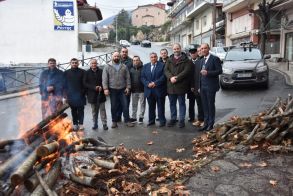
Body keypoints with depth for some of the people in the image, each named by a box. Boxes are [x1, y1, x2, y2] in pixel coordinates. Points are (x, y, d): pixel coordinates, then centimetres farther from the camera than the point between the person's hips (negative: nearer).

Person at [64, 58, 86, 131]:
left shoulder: (82, 72, 1)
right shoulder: (66, 73, 8)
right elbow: (65, 84, 9)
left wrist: (84, 92, -5)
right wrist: (66, 94, 3)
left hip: (80, 95, -2)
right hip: (71, 95, 2)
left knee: (81, 110, 1)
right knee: (73, 110, 8)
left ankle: (81, 124, 8)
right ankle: (75, 124, 16)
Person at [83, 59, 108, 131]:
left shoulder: (101, 71, 1)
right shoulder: (87, 73, 2)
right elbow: (85, 83, -3)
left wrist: (101, 87, -15)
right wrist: (94, 87, -14)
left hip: (101, 94, -1)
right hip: (92, 94, 1)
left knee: (102, 110, 3)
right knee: (94, 111, 10)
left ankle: (104, 124, 8)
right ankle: (95, 124, 19)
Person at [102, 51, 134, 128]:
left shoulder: (124, 66, 7)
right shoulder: (107, 67, 2)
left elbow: (128, 78, 7)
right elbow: (105, 79, -3)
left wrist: (128, 87, -1)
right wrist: (105, 88, -12)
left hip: (122, 90, 1)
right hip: (112, 90, -1)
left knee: (125, 105, 2)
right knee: (114, 106, 6)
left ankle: (127, 120, 12)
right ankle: (114, 122, 17)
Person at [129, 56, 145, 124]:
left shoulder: (143, 68, -5)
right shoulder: (131, 69, 8)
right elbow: (128, 78, 10)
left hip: (142, 89, -4)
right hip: (134, 90, 4)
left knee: (142, 104, 5)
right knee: (134, 104, 12)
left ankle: (141, 117, 16)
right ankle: (134, 117, 21)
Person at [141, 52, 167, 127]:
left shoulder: (162, 65, -1)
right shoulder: (145, 66, 12)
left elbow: (163, 76, -9)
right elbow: (143, 77, 7)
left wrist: (155, 83, -16)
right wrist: (148, 84, -11)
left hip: (159, 90, -3)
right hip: (149, 90, 4)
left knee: (160, 106, 4)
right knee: (151, 106, 11)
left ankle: (162, 121, 12)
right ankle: (151, 120, 21)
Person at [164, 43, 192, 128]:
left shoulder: (186, 60, -1)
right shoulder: (169, 60, 13)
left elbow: (186, 71, -13)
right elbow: (166, 70, 2)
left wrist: (177, 78, -20)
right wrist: (171, 77, -17)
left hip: (181, 85, -4)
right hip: (171, 85, 4)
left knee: (182, 103, 4)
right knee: (172, 103, 13)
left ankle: (182, 120, 12)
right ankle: (173, 119, 24)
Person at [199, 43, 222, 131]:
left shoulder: (215, 58, -6)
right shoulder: (202, 60, 17)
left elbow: (219, 71, -11)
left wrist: (207, 73, -21)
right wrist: (199, 86, 14)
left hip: (210, 86, -6)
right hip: (203, 87, 6)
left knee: (211, 105, 1)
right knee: (205, 106, 9)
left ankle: (211, 124, 10)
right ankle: (206, 123, 17)